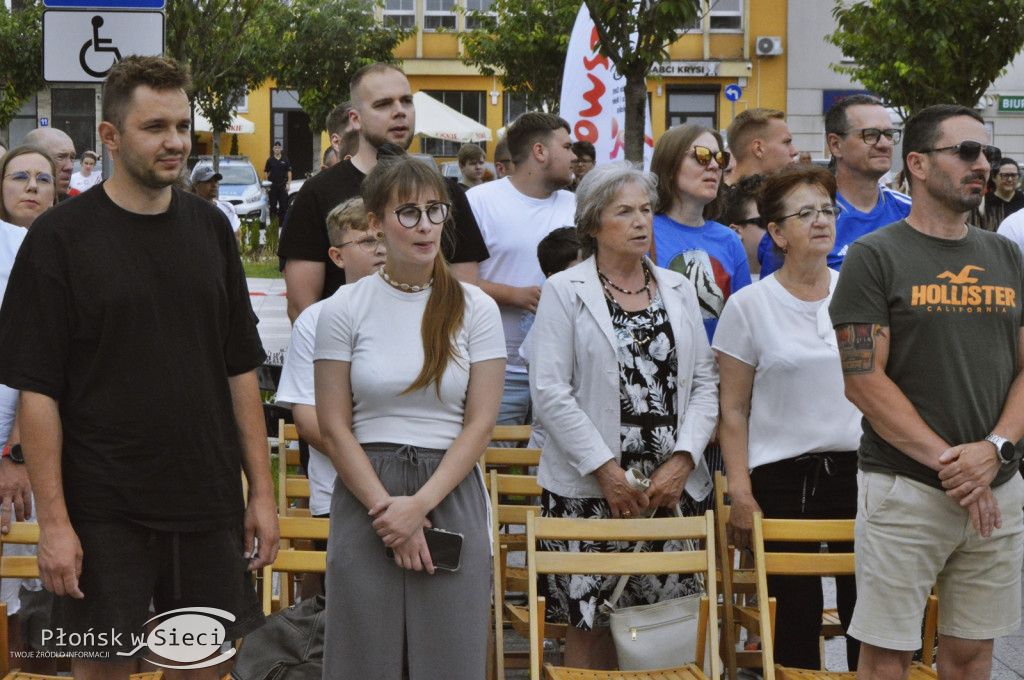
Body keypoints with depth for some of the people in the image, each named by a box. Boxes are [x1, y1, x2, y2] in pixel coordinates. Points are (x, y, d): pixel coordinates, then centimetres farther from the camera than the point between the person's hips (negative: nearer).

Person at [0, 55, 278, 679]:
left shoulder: (210, 228, 7)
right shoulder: (61, 238, -7)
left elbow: (241, 370, 11)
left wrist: (262, 490, 7)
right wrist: (53, 520, -14)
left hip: (208, 508, 4)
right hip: (103, 513, -4)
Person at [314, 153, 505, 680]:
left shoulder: (475, 309, 3)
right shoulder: (344, 309, 1)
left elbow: (479, 424, -1)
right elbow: (334, 429, -1)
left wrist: (420, 504, -11)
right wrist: (388, 510, -9)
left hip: (451, 494, 0)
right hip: (364, 492, 0)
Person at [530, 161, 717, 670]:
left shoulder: (678, 289, 15)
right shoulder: (564, 291, 2)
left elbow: (705, 381, 10)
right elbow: (550, 391, -7)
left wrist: (683, 460, -5)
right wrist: (606, 471, -12)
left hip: (673, 485, 4)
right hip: (588, 489, -3)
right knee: (590, 627, -3)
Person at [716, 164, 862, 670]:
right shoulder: (749, 305, 0)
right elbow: (733, 410, 1)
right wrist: (739, 493, -6)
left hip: (858, 471, 2)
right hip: (783, 478, -2)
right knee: (795, 620, -1)